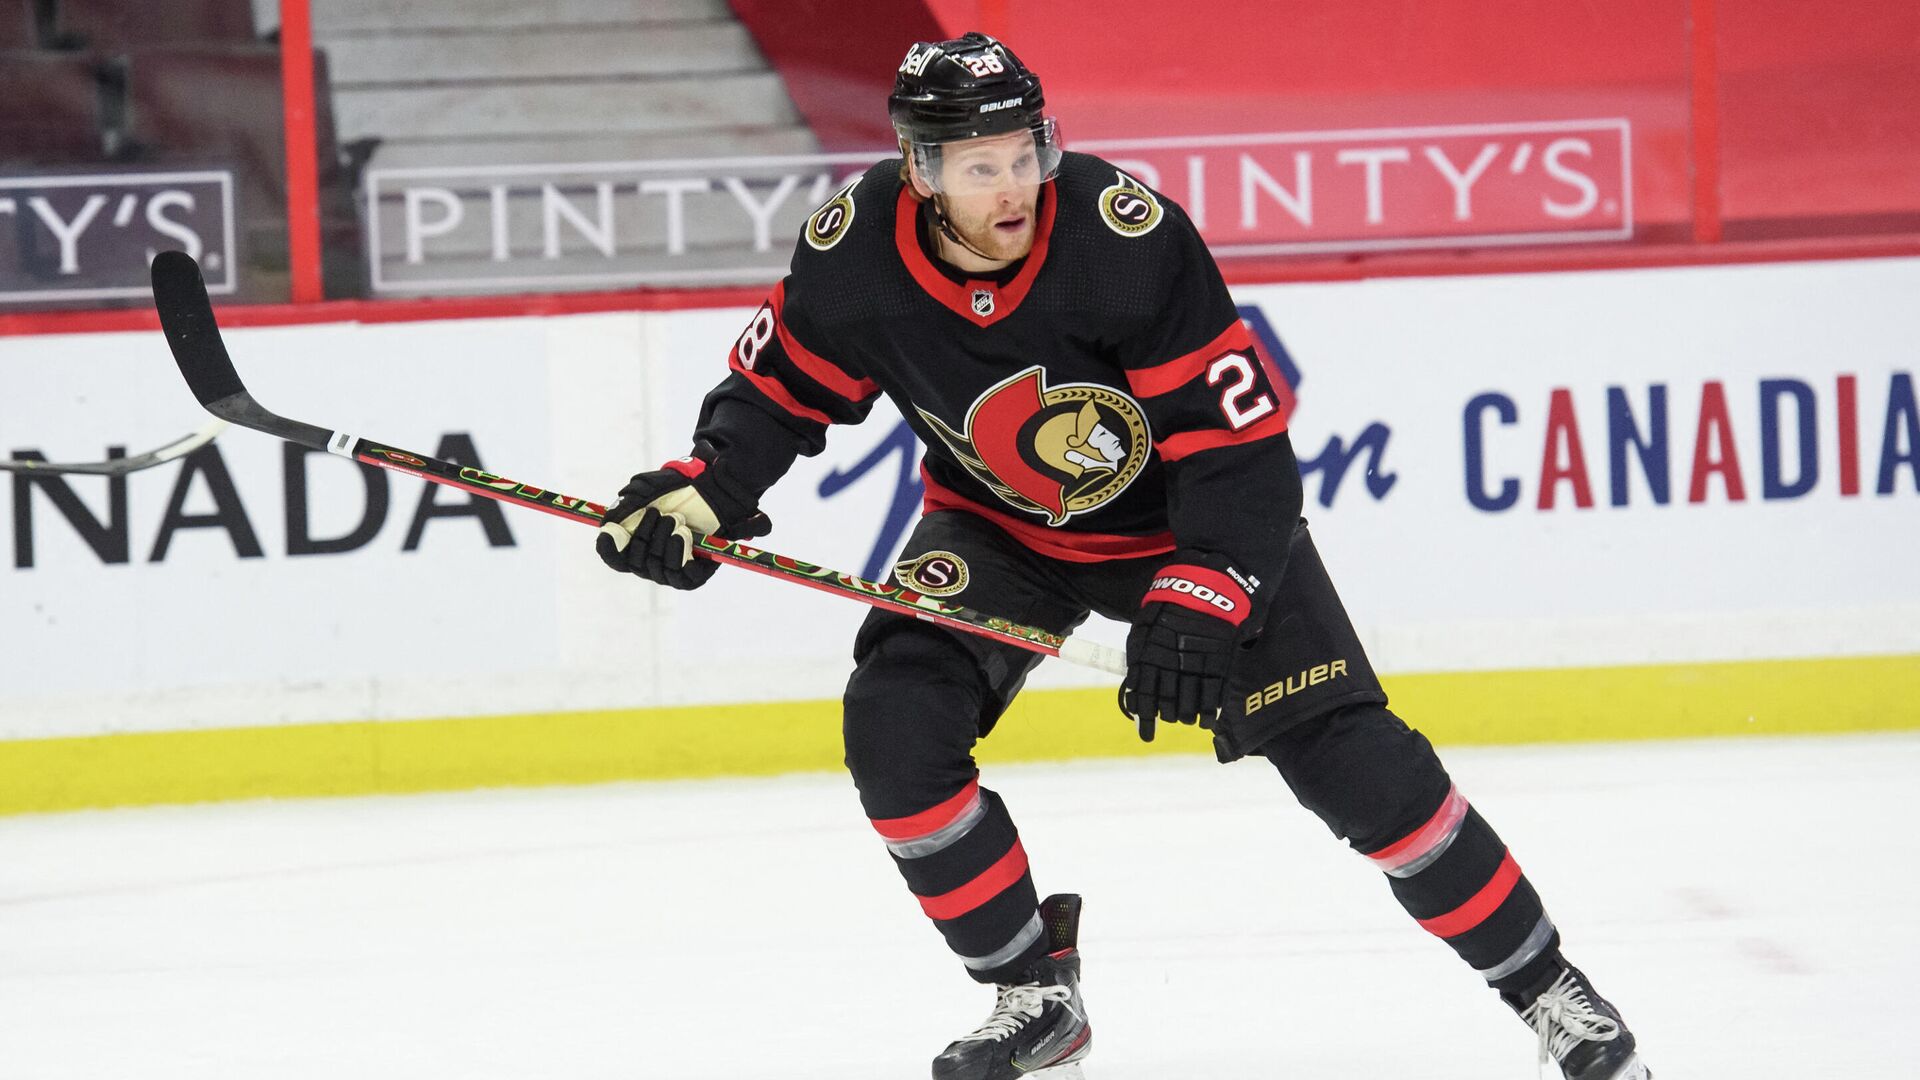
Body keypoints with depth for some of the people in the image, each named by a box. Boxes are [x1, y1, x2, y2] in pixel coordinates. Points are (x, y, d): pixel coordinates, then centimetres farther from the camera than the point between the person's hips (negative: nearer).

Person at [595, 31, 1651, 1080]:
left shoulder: (1126, 233, -33)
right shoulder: (856, 248, -22)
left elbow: (1239, 437, -29)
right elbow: (782, 381, -3)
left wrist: (1196, 603, -37)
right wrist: (702, 489, -20)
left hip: (1182, 519, -3)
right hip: (997, 522, 3)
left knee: (1351, 759, -10)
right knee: (893, 725, -18)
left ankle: (1548, 990, 7)